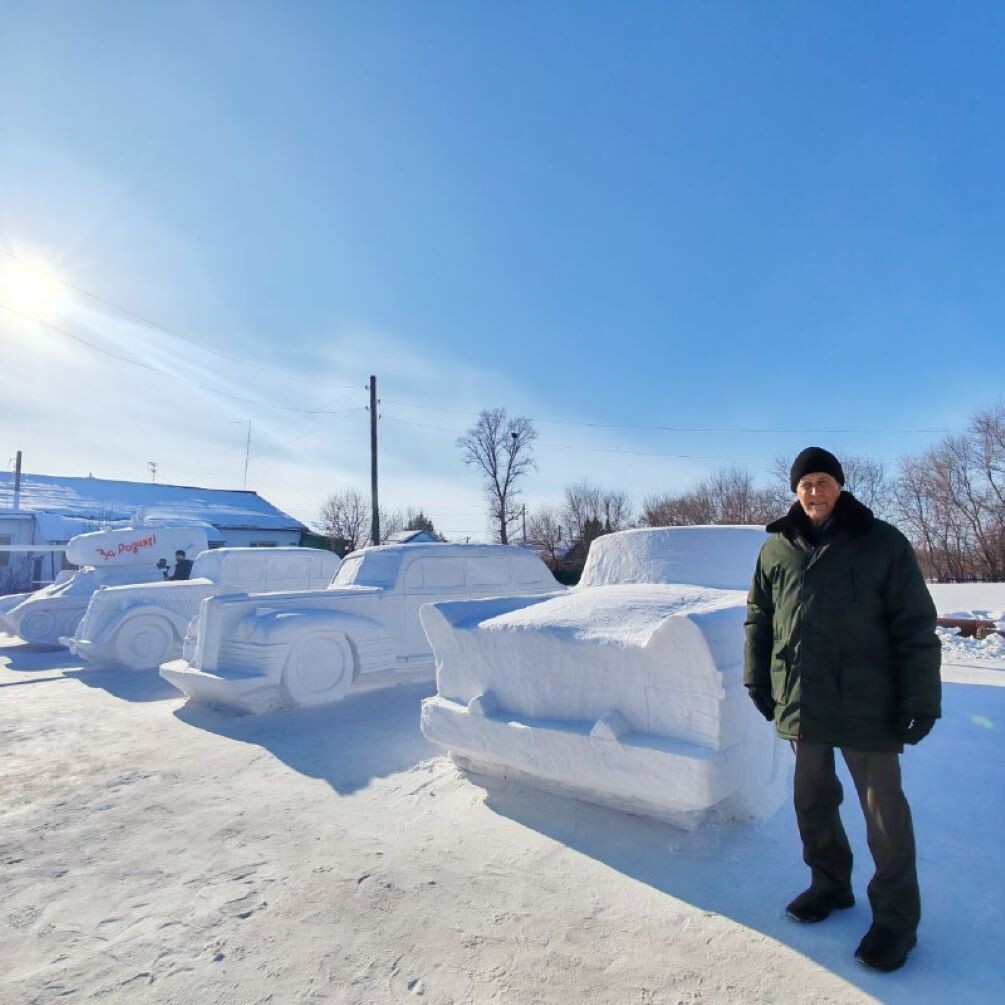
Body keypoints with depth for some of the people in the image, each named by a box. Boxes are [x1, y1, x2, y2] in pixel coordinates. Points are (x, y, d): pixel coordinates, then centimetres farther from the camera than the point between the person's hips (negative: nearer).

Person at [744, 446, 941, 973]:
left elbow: (916, 627, -6)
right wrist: (757, 678, 10)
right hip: (799, 702, 4)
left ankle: (895, 915, 24)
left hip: (866, 704, -3)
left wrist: (922, 697, -10)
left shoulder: (882, 543, -5)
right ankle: (830, 884, 37)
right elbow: (758, 618, 12)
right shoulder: (776, 548, 4)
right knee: (813, 800, 17)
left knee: (883, 809, 6)